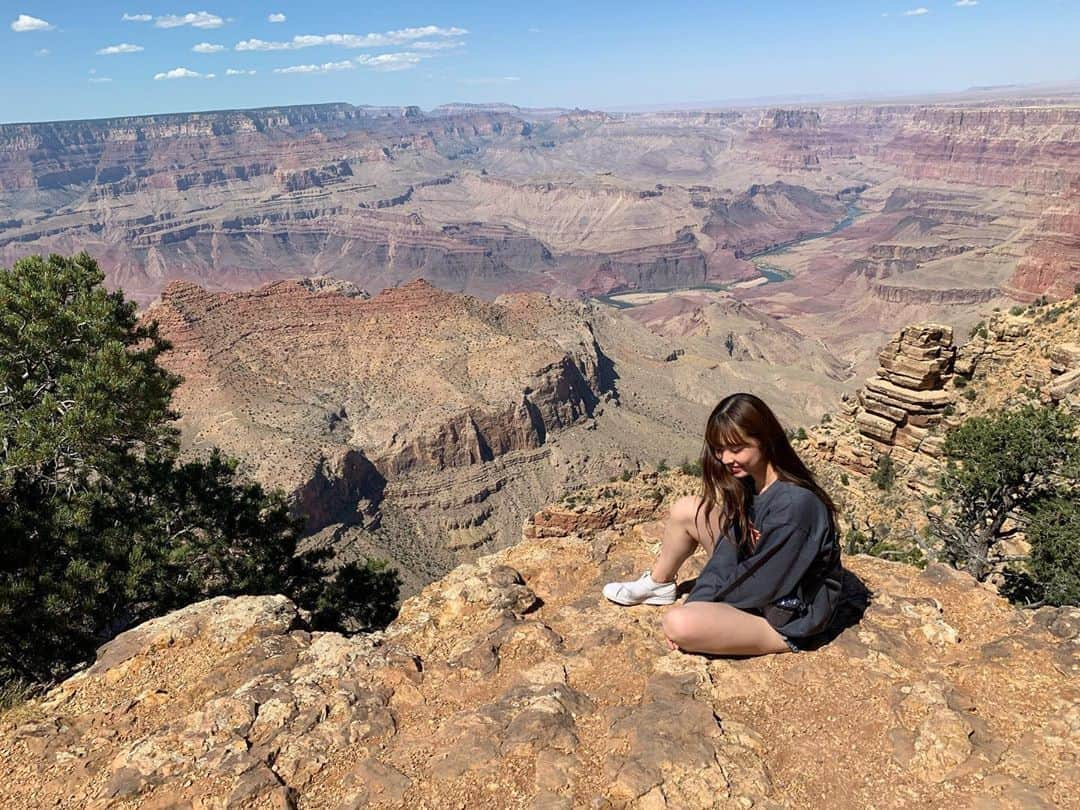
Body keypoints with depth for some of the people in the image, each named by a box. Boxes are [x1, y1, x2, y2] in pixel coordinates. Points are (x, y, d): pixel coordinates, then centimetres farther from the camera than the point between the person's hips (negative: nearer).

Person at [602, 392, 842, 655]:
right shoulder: (747, 483, -4)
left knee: (678, 624, -33)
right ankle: (659, 584, 23)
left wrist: (707, 603, -13)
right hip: (754, 584, 9)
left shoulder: (795, 504, -31)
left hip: (784, 621, -8)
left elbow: (765, 583, -25)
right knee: (686, 510, 4)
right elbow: (729, 550, -2)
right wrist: (697, 601, -13)